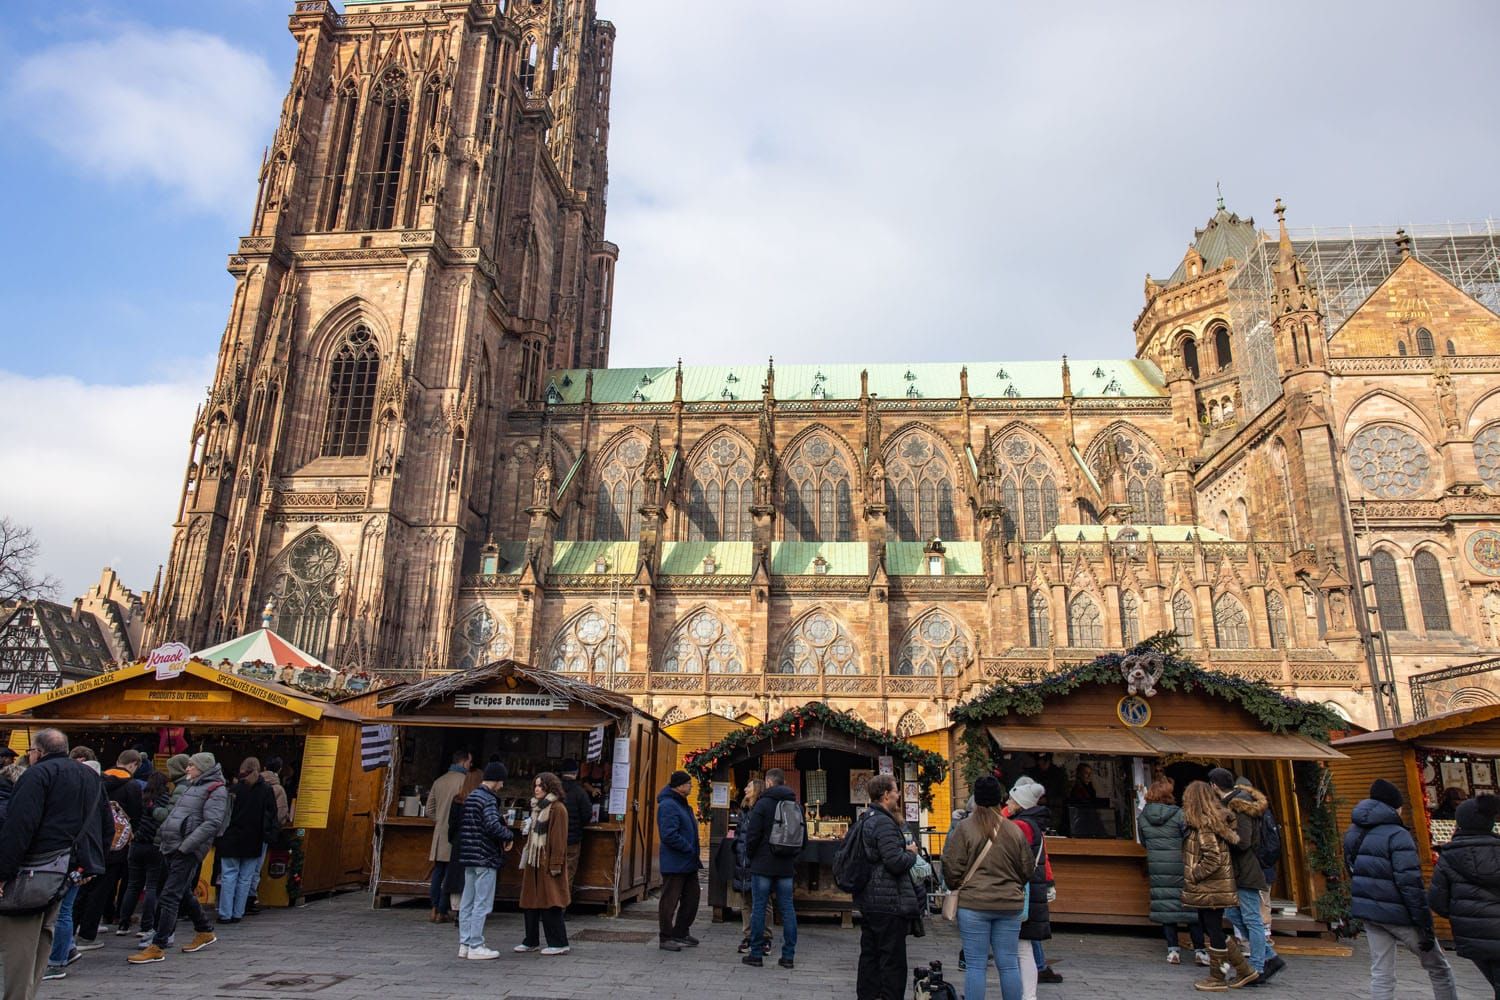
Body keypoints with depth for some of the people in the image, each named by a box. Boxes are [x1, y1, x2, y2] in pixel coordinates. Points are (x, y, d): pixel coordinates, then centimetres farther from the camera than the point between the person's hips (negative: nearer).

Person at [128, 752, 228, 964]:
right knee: (184, 894, 18)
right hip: (172, 847, 10)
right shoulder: (190, 786, 20)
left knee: (169, 896, -10)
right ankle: (205, 932, 32)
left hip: (188, 851, -9)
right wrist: (162, 833, 13)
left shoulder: (215, 790, -9)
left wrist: (186, 846, -21)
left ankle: (157, 948, -4)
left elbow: (212, 823, -18)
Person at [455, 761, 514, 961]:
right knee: (482, 904, -2)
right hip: (485, 858, -9)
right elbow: (493, 826, -27)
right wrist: (509, 835, -9)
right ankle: (476, 946, 2)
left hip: (469, 856, 9)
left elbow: (468, 825, 15)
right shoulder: (488, 799, -15)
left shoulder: (470, 797, 14)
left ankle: (465, 944, 18)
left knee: (467, 903, 12)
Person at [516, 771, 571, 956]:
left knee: (549, 905, -5)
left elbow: (559, 840, -17)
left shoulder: (558, 809, -13)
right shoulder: (537, 807, 15)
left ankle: (558, 943, 2)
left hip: (547, 863, -9)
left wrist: (555, 865, -19)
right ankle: (530, 941, 23)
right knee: (530, 902, 12)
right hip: (533, 863, 9)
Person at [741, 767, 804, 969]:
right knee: (787, 909, 8)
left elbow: (752, 834, -12)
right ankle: (788, 955, 10)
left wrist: (750, 855, 5)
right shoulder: (796, 805, 7)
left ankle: (756, 954, 7)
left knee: (758, 908, 3)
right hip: (786, 867, 5)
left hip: (763, 865, -5)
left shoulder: (763, 803, -10)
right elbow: (804, 838, 12)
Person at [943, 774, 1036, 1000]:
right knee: (1009, 964, 12)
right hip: (1010, 905, 3)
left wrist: (955, 888, 12)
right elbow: (1028, 869, 10)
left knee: (975, 965, 4)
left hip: (974, 904, -3)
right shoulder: (1015, 831, 2)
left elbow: (952, 868, -8)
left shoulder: (965, 829, -9)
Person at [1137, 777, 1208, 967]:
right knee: (1191, 906, 7)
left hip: (1157, 869, 3)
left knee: (1165, 907, 8)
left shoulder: (1142, 817, 2)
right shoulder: (1179, 814, -12)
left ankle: (1173, 950, 8)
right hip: (1180, 868, -3)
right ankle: (1199, 950, 11)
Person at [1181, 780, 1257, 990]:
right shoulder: (1214, 822, 10)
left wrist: (1193, 875, -14)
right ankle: (1243, 969, 22)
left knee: (1214, 931, 3)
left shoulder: (1204, 826, -19)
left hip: (1210, 889, -9)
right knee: (1210, 928, 16)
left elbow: (1213, 858, -23)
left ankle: (1217, 978, 15)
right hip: (1212, 888, 9)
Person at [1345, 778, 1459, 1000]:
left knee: (1381, 974, 10)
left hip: (1368, 910, 6)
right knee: (1438, 968, 16)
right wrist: (1425, 924, -16)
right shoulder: (1397, 835, -17)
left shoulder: (1352, 833, 8)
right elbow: (1410, 883, -20)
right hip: (1397, 914, -6)